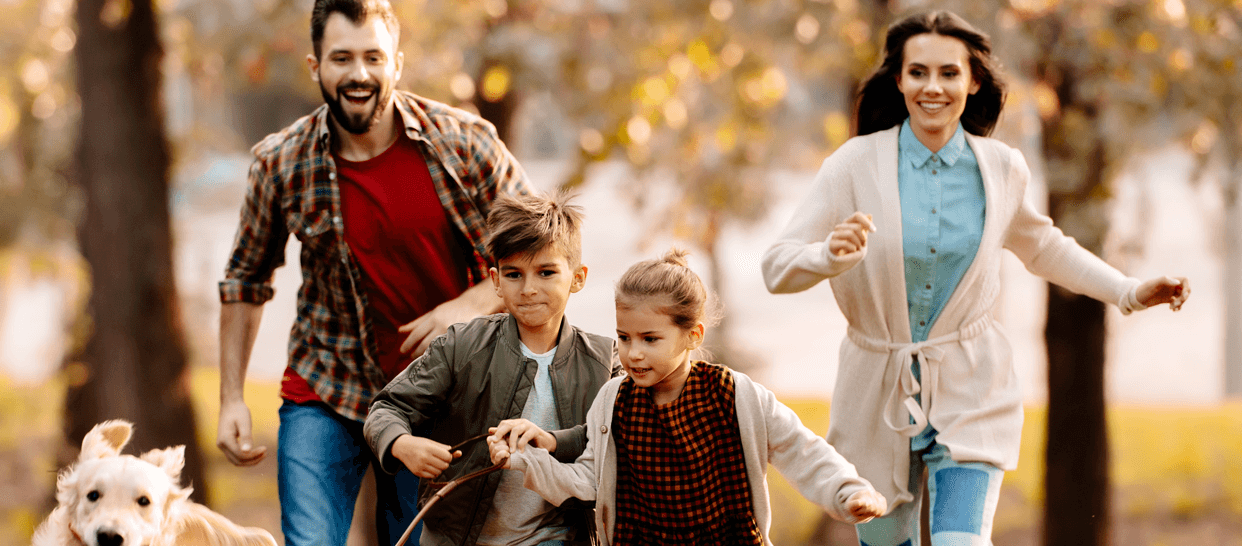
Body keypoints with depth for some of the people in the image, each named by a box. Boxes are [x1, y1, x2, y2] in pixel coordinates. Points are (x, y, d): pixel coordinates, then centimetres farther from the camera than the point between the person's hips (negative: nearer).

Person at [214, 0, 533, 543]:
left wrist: (472, 303, -18)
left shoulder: (463, 144, -10)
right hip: (322, 396, 0)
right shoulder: (280, 164, -7)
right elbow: (245, 281, 6)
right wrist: (232, 399, 1)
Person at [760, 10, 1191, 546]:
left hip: (971, 395, 0)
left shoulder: (1001, 169, -1)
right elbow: (777, 268, -12)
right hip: (878, 393, 0)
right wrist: (832, 254, -32)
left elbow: (1040, 245, 20)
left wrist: (1130, 291, 14)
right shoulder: (855, 165, -10)